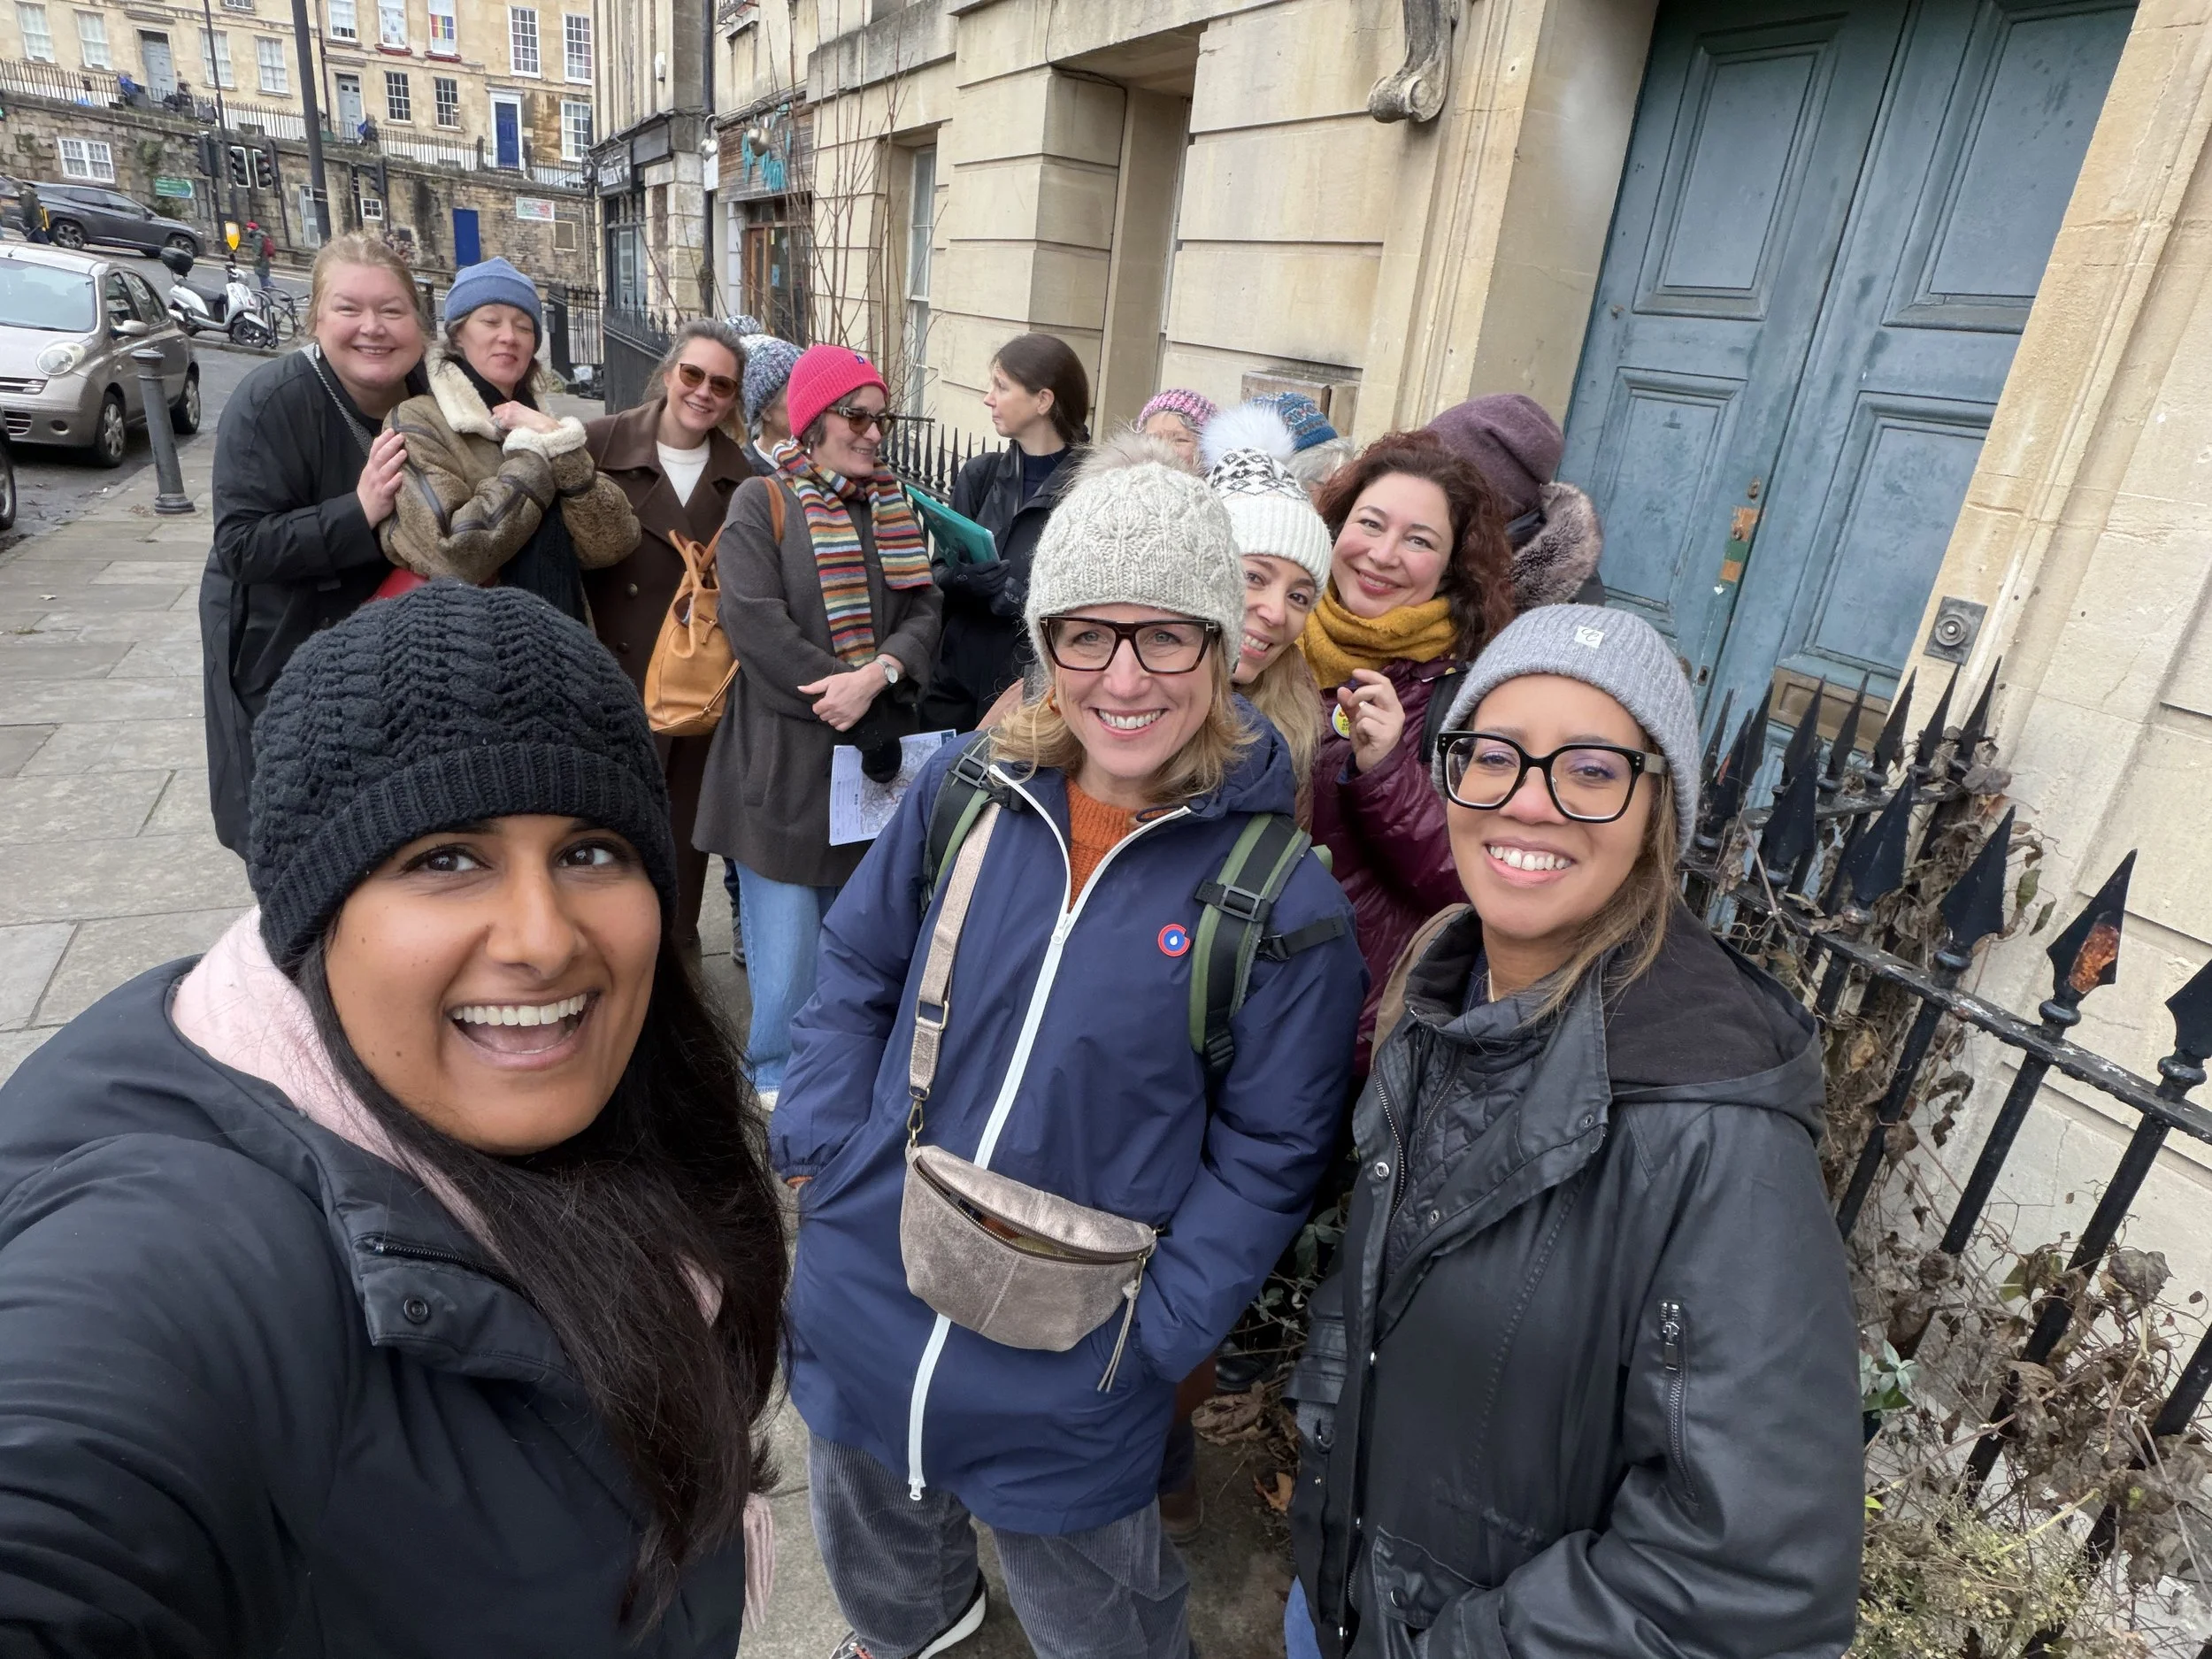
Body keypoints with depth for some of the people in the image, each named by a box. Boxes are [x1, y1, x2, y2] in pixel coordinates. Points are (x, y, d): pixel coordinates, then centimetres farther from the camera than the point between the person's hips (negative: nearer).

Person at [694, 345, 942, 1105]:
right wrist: (838, 692, -17)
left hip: (875, 752, 5)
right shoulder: (761, 502, -3)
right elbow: (755, 620, -15)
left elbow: (923, 612, 2)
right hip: (784, 753, -5)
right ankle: (776, 1071, 20)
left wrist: (875, 677, -16)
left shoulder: (893, 506, 13)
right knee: (785, 922, 0)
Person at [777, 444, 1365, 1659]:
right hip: (861, 1299, 4)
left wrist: (1155, 1337, -14)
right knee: (871, 1547, 33)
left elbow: (1267, 1157, -10)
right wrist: (823, 1150, -6)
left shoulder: (1281, 899, -17)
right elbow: (856, 968, 4)